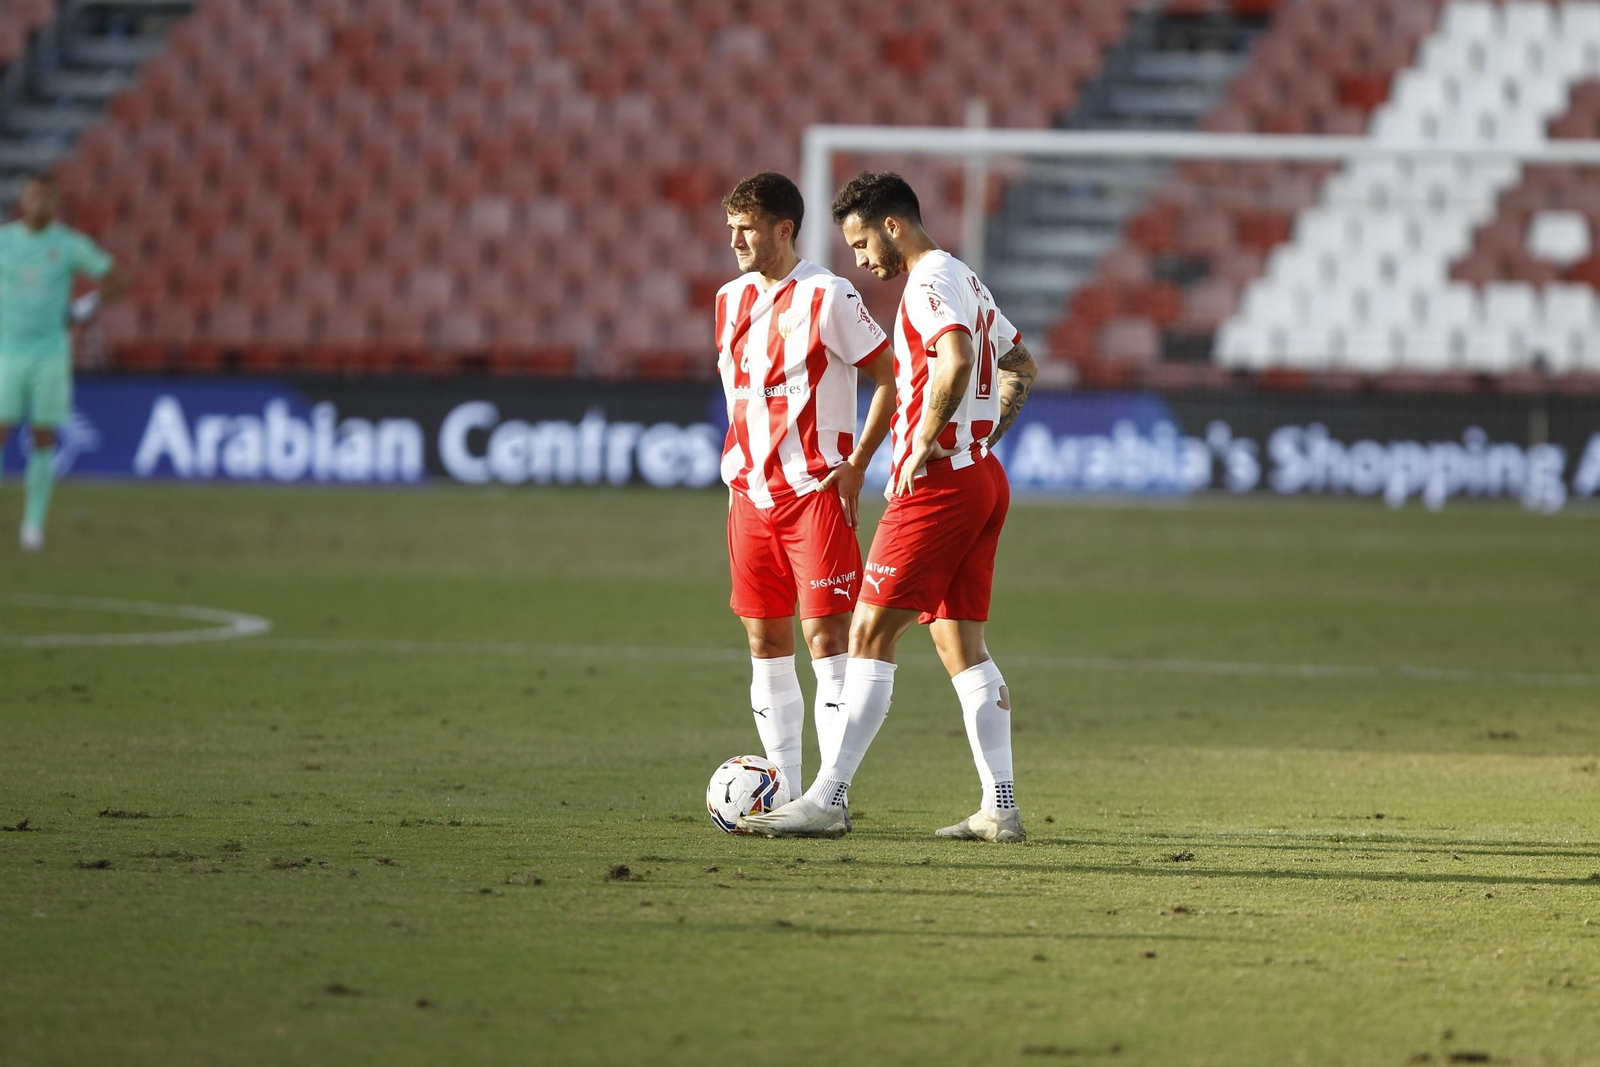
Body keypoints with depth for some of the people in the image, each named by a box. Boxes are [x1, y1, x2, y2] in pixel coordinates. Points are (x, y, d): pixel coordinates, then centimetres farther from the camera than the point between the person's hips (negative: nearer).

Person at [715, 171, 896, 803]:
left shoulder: (826, 298, -9)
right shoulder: (731, 300, 12)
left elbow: (891, 378, -6)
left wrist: (856, 465, -10)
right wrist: (736, 473, 16)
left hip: (815, 491, -7)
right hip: (751, 493, 7)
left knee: (826, 635, -9)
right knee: (765, 640, 6)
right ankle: (783, 793, 11)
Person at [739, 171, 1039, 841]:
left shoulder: (930, 283, -11)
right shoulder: (967, 280, 19)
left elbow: (957, 363, -29)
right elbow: (1020, 369, 28)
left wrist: (922, 450, -21)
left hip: (937, 481, -10)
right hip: (983, 479, 10)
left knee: (871, 631, -8)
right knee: (959, 642, 10)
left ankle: (827, 800, -9)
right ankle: (999, 807, 6)